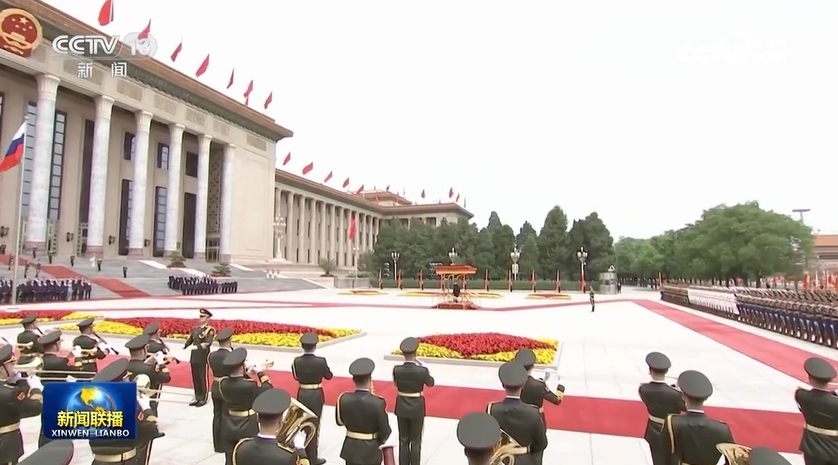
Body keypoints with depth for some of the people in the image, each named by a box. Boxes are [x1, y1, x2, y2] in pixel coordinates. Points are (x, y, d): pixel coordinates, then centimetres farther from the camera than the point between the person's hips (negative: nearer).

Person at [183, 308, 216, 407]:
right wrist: (184, 346, -4)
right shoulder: (195, 329, 14)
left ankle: (204, 398, 9)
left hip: (203, 357, -7)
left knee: (203, 378, 0)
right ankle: (197, 397, 23)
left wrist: (204, 345, -41)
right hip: (194, 356, 7)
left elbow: (209, 342, -21)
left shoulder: (210, 330, -7)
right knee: (195, 377, 12)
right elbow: (190, 340, 14)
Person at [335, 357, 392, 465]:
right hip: (371, 451, -3)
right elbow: (385, 431, -14)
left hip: (351, 449, 3)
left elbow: (339, 421, 4)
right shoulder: (378, 403, -24)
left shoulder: (343, 399, -14)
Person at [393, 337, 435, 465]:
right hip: (417, 409, -2)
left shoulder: (396, 370, -15)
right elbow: (431, 383, -1)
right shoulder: (422, 371, -22)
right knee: (415, 441, 14)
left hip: (401, 408, 3)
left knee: (403, 441, 17)